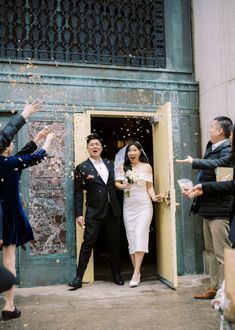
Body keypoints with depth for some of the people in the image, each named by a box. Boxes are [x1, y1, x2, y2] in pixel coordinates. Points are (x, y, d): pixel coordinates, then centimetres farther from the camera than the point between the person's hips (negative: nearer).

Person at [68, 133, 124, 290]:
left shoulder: (110, 164, 12)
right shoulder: (82, 168, -2)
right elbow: (78, 193, -5)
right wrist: (79, 214, -10)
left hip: (113, 210, 4)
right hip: (94, 212, -4)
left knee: (115, 243, 10)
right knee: (87, 243, -5)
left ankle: (116, 274, 25)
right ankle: (79, 277, 2)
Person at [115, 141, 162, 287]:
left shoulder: (146, 167, 5)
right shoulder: (123, 167, 9)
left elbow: (149, 186, 5)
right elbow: (117, 183, 7)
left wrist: (154, 197, -13)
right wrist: (123, 186, -15)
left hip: (143, 205, -3)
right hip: (128, 206, 3)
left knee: (140, 237, -12)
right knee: (131, 239, 2)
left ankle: (136, 275, -14)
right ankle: (137, 272, 10)